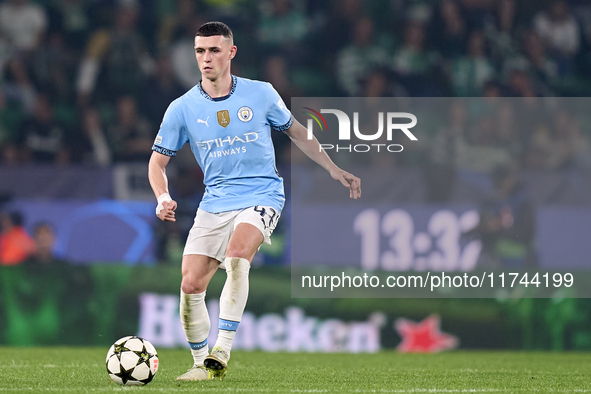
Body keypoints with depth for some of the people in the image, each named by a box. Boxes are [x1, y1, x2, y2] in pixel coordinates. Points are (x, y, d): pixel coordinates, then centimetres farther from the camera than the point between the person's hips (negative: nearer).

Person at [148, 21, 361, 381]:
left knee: (237, 255, -32)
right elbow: (158, 162, 6)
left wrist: (334, 169, 16)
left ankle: (223, 348, -29)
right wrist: (163, 198, -13)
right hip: (214, 202, 3)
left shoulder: (261, 94, -1)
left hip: (262, 196, -3)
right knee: (190, 286, -8)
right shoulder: (182, 109, 0)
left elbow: (296, 132, 16)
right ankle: (202, 364, 12)